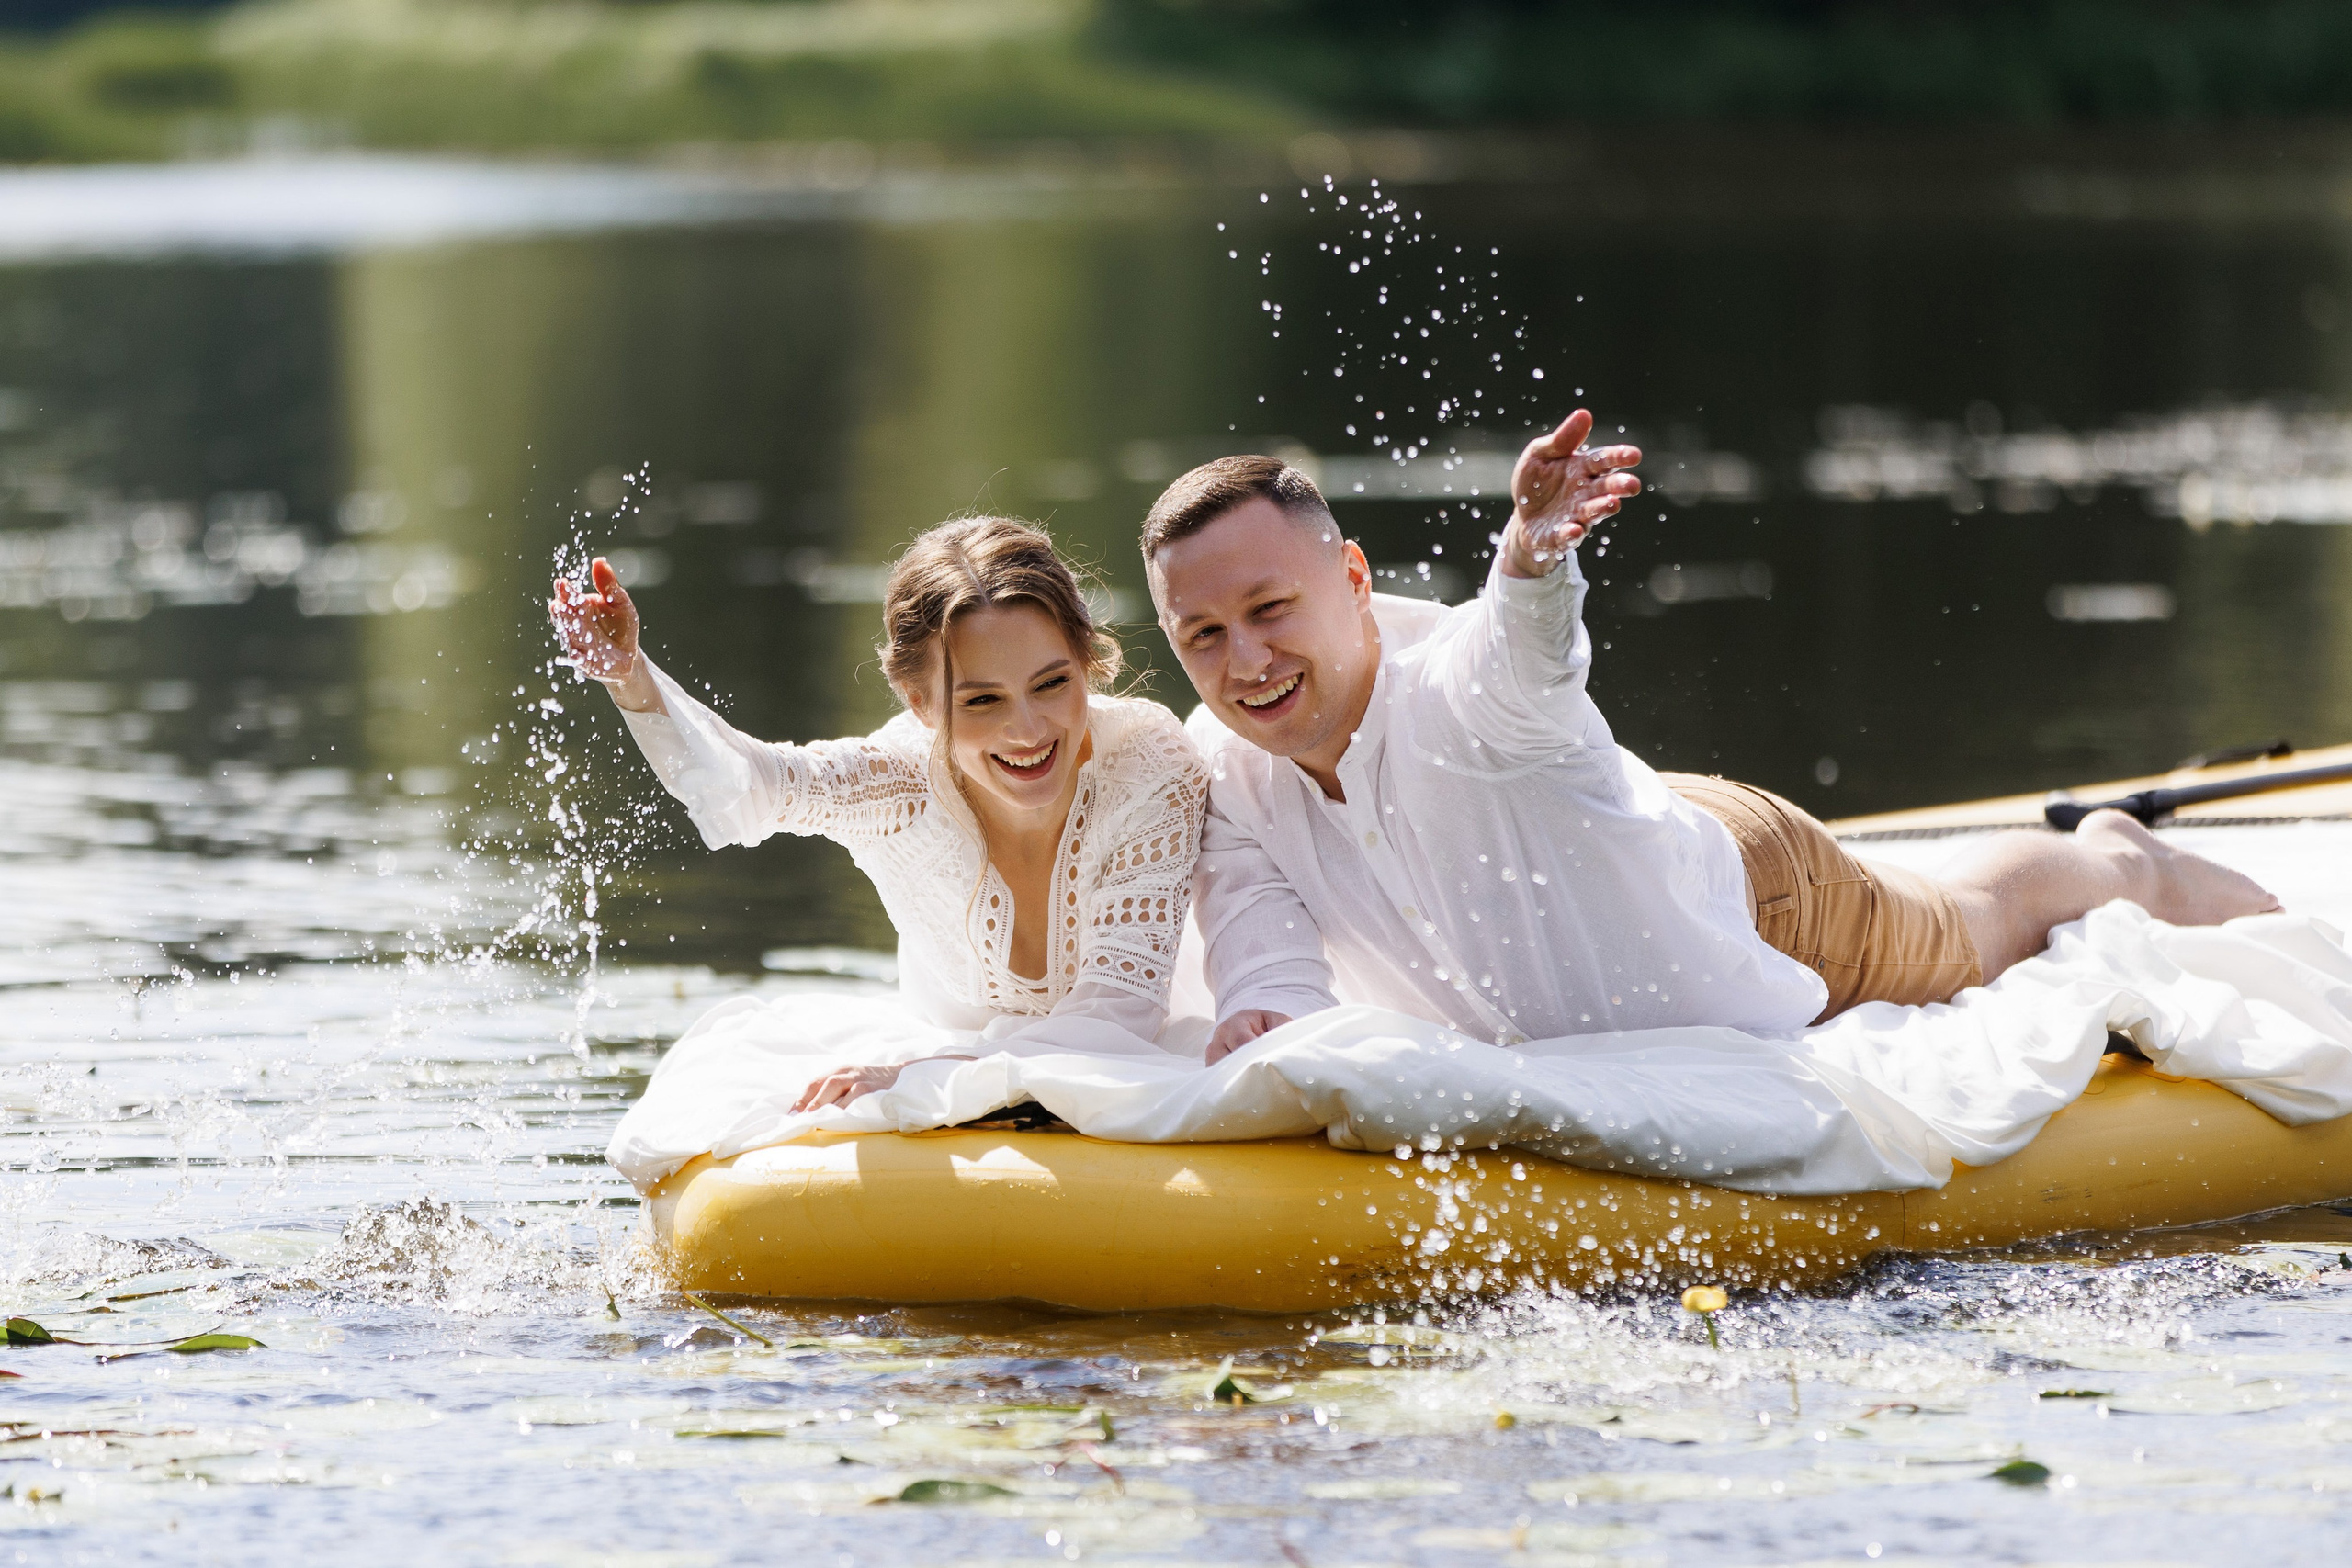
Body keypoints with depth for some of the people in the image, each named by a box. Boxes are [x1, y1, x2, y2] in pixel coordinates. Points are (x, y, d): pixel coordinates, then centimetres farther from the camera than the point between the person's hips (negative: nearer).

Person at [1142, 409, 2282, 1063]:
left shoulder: (1455, 689, -42)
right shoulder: (1220, 773, -25)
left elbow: (1524, 647, -64)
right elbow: (1264, 946, -29)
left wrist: (1533, 558, -87)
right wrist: (1262, 1016, -53)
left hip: (1768, 900, -6)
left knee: (1967, 932, 27)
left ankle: (2111, 869, 59)